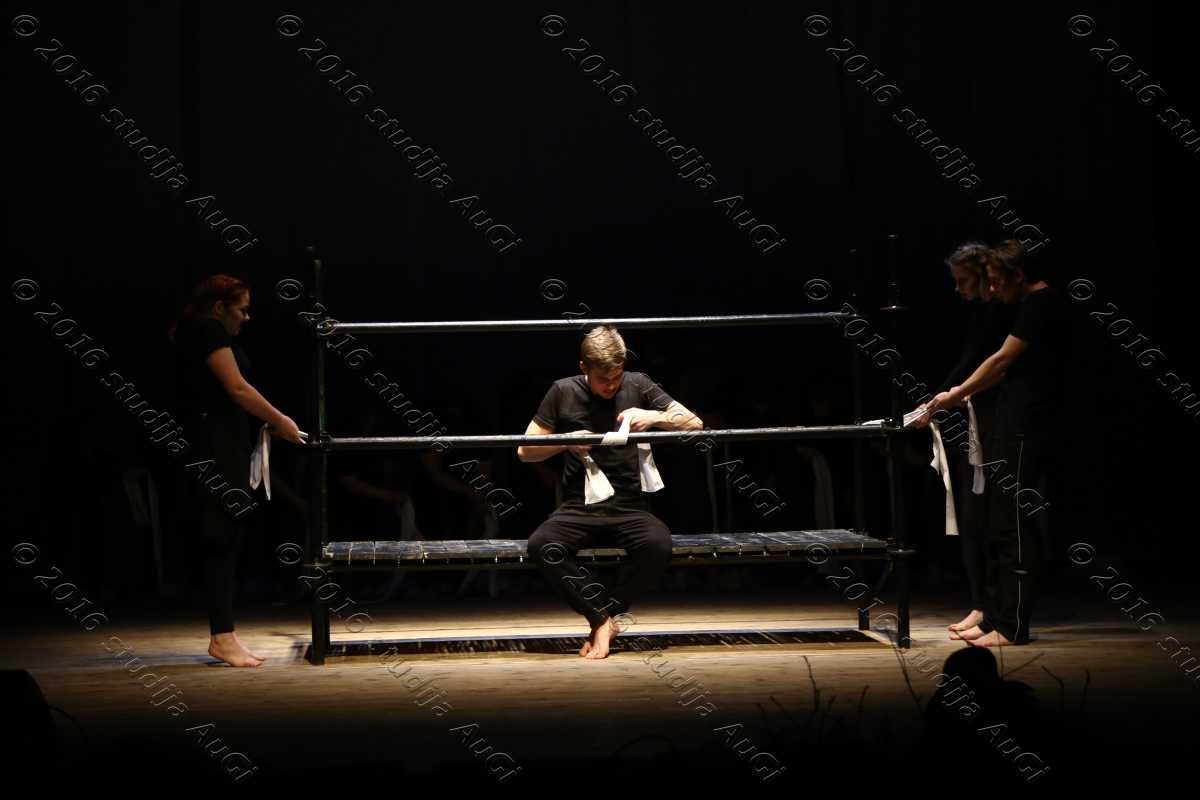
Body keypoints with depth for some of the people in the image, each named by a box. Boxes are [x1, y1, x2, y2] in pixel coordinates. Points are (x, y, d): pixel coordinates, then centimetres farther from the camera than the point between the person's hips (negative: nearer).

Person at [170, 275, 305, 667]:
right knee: (221, 540, -9)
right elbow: (237, 388, -15)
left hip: (221, 447, 10)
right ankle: (222, 637, -7)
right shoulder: (209, 330, -9)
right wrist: (279, 420, -7)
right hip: (214, 447, -10)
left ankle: (224, 636, 11)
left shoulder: (202, 332, 21)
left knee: (226, 539, 9)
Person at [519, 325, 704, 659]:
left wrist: (654, 417, -10)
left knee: (657, 543, -34)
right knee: (541, 545, -31)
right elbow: (525, 450, 9)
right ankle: (604, 619, -14)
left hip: (630, 508, 0)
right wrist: (566, 442, -8)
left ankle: (601, 619, -11)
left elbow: (694, 423, 8)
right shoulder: (564, 392, 6)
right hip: (579, 509, 0)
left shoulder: (637, 385, 7)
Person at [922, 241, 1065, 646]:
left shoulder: (1040, 304, -12)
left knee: (1015, 525, -9)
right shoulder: (1034, 304, 18)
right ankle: (995, 615, 18)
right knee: (1000, 525, 13)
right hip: (1012, 427, 10)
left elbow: (1003, 359, -12)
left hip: (1025, 430, -10)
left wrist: (956, 395, -4)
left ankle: (1012, 626, -8)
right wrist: (965, 393, 17)